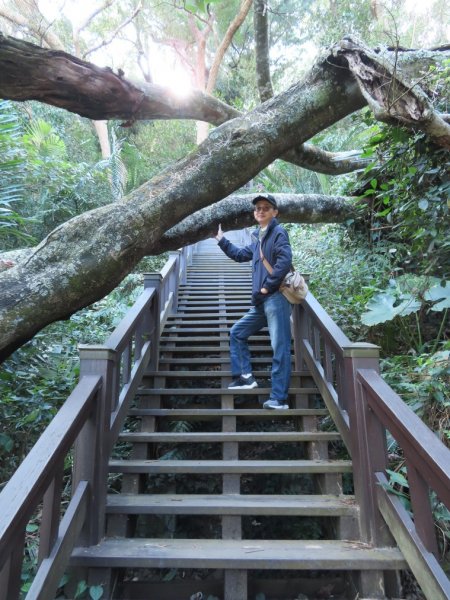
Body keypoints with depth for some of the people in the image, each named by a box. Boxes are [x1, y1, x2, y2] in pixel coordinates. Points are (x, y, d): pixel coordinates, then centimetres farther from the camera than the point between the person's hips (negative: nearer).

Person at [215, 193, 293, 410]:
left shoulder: (278, 232, -4)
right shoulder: (258, 238, 20)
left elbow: (284, 260, -20)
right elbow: (240, 255, 35)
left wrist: (267, 286, -16)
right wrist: (221, 239, 35)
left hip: (276, 298, -9)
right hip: (261, 302, 9)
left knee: (280, 347, -7)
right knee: (237, 333, 17)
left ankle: (279, 398, -4)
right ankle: (245, 376, 19)